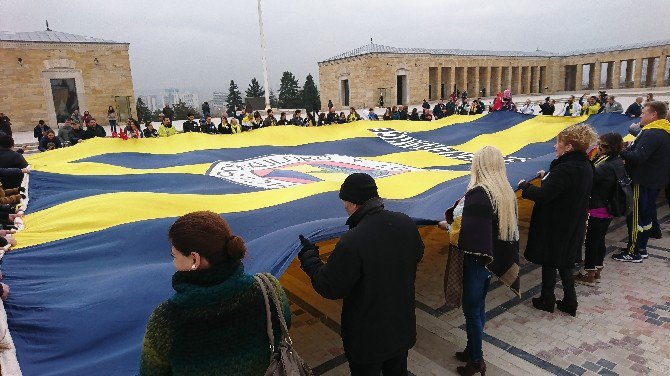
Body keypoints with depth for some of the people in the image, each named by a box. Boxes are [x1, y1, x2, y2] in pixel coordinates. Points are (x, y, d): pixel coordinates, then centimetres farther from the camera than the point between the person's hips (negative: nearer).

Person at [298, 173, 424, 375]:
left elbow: (329, 288, -22)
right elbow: (417, 255, 8)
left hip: (367, 338, -5)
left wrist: (308, 255, -9)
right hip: (403, 327, 6)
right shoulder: (406, 223, -12)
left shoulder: (351, 242, -33)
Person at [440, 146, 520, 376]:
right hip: (495, 258, 8)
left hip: (476, 259, -8)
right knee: (479, 305, 21)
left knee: (471, 309, 8)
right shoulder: (507, 192, 1)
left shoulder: (477, 195, -25)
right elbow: (510, 227, 9)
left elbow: (464, 234, -27)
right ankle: (473, 350, 37)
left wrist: (447, 226, -7)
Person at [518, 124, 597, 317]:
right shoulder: (585, 166, 1)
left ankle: (547, 300, 27)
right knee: (564, 263, 21)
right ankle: (570, 301, 30)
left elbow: (542, 195, -30)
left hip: (554, 226, -8)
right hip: (573, 225, 8)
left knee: (548, 262, 10)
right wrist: (547, 176, 15)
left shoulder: (565, 169, -28)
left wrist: (524, 186, -14)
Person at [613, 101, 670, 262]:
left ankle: (633, 252, 5)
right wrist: (628, 149, -1)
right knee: (646, 214, 17)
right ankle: (641, 248, 28)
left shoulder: (652, 134, -20)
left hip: (643, 182, -10)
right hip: (655, 181, 10)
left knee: (635, 216, -2)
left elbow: (638, 157, -29)